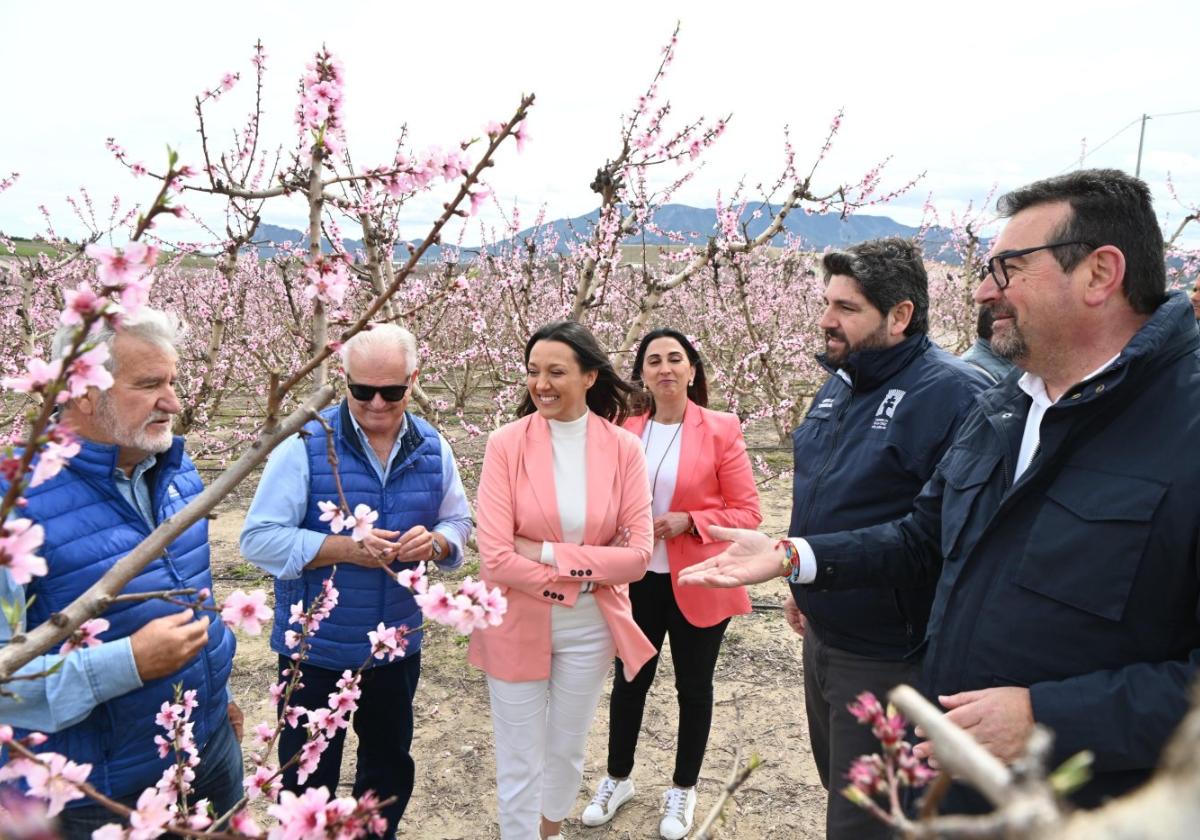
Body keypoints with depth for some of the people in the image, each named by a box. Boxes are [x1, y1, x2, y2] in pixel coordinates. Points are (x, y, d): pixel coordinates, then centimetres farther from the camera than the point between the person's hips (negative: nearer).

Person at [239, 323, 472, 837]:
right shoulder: (306, 444, -16)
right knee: (309, 777, 16)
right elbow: (259, 539, -16)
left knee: (390, 766, 24)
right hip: (316, 647, -4)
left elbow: (458, 522, 7)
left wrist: (436, 541, -16)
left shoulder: (432, 448, -2)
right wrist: (346, 549, -26)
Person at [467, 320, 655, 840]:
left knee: (567, 750, 24)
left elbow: (638, 555, -13)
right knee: (519, 763, 14)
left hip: (589, 630, 2)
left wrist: (547, 553, -18)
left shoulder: (624, 449, -8)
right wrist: (581, 579, -17)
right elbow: (495, 559, -18)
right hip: (517, 627, -2)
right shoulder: (506, 444, -13)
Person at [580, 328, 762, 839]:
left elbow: (747, 513, -11)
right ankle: (617, 779, 41)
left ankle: (683, 790, 37)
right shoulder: (623, 430, -1)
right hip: (636, 580, 3)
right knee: (629, 681, 18)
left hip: (698, 583, -2)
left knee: (693, 687, 15)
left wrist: (686, 521, -23)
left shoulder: (721, 430, -11)